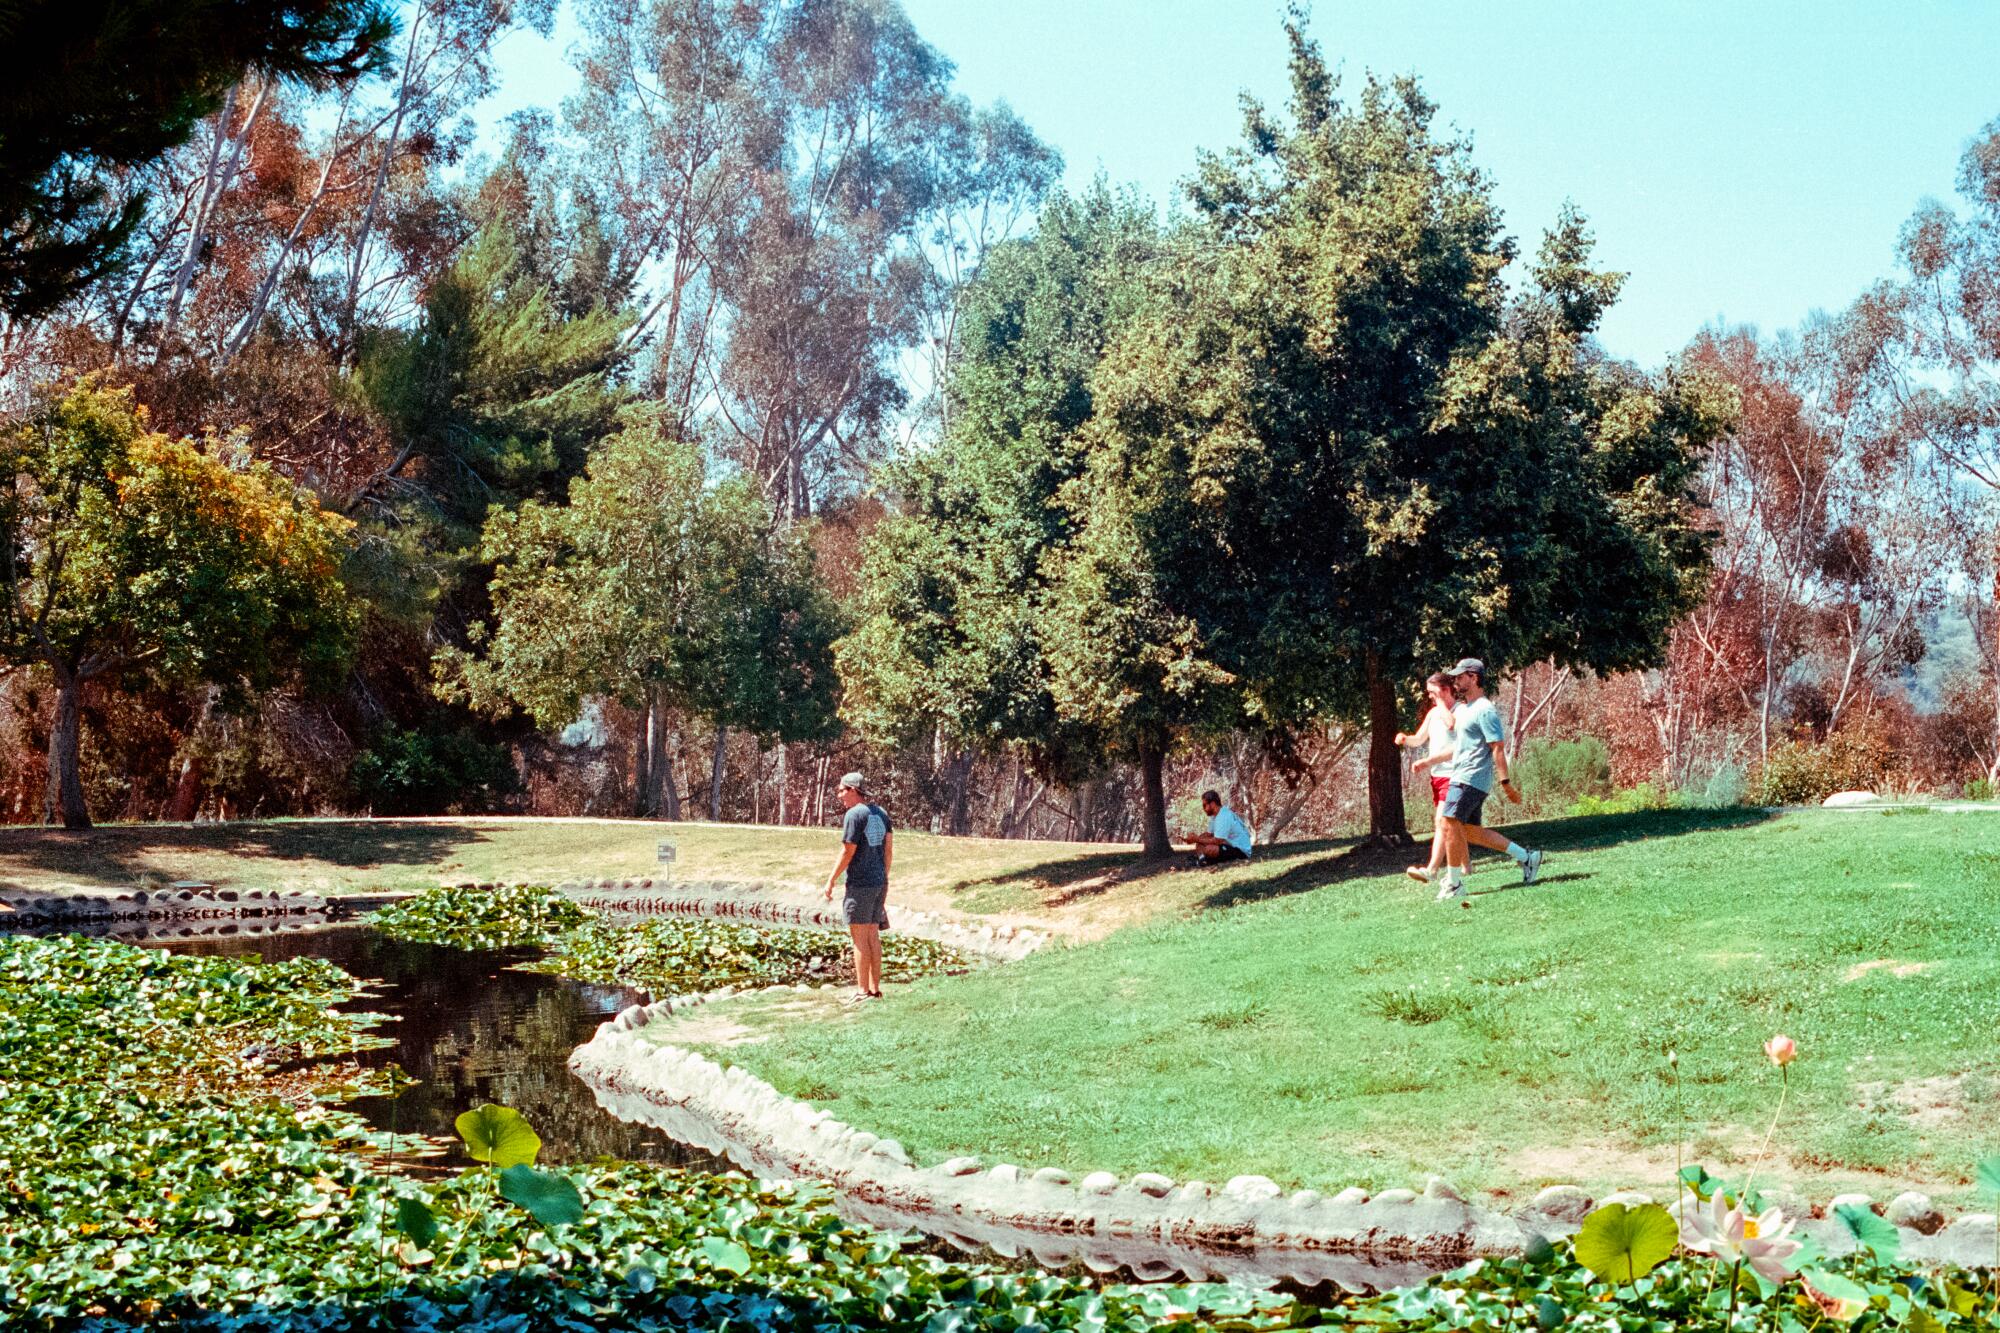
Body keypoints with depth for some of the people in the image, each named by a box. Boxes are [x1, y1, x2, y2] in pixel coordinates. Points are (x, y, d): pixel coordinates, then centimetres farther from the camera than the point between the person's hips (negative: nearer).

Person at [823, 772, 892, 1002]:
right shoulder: (881, 813, 11)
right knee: (873, 935, 12)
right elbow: (889, 850, 13)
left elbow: (847, 853, -15)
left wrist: (831, 880, -7)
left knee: (860, 937, -3)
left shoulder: (854, 814, -13)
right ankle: (875, 989, 15)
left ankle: (863, 990, -2)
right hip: (880, 882, 8)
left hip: (860, 884, -8)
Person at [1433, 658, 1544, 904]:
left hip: (1470, 780, -10)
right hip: (1459, 778, 10)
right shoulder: (1461, 709, 17)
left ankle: (1454, 885, -7)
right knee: (1470, 831, 12)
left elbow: (1498, 747, -17)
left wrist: (1506, 783, -20)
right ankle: (1526, 857, 20)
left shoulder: (1485, 710, -12)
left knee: (1450, 825, -14)